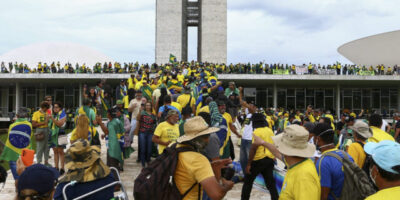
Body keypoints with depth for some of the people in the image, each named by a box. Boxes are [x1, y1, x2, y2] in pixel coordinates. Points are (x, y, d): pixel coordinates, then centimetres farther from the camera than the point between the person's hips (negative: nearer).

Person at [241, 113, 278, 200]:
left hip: (259, 160, -6)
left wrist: (248, 164, -17)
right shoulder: (270, 130, 8)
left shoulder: (257, 132, -14)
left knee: (248, 181, 8)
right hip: (270, 159, 6)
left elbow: (253, 148, -19)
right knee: (270, 183, 12)